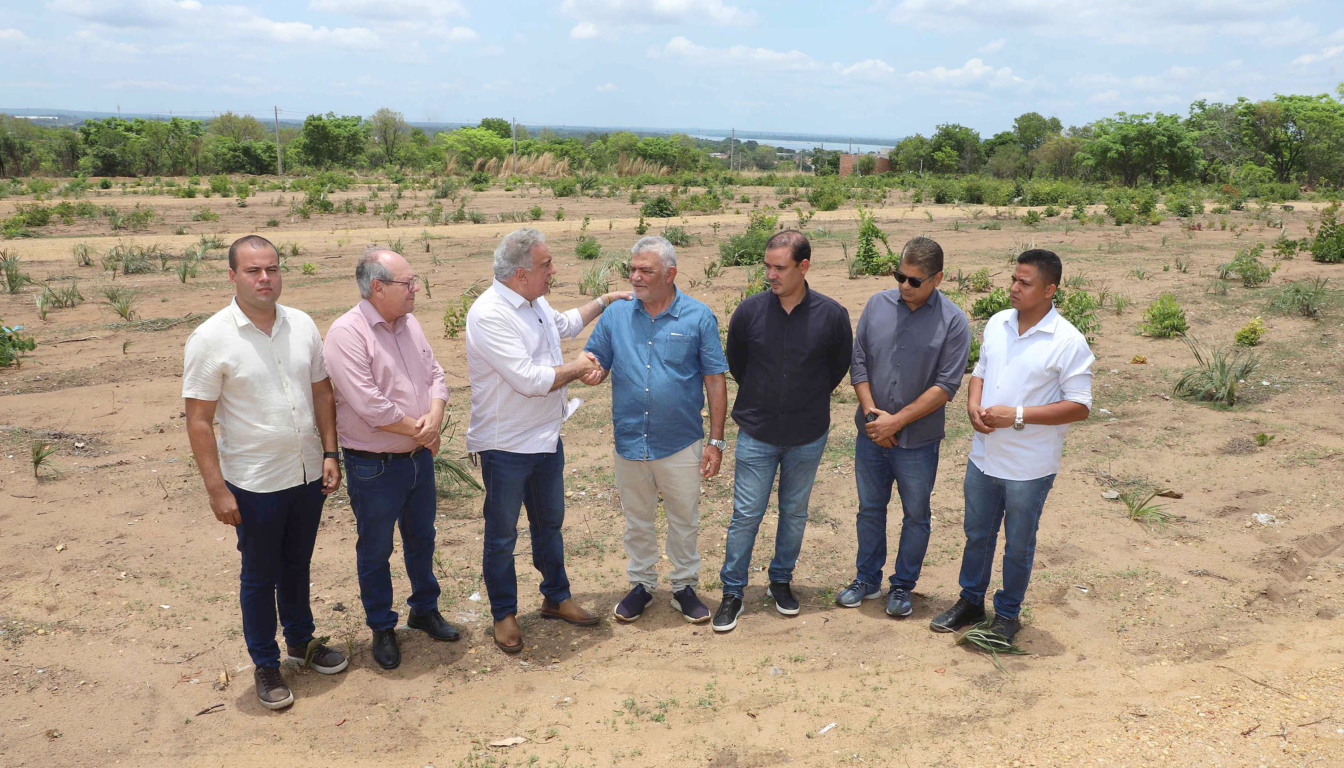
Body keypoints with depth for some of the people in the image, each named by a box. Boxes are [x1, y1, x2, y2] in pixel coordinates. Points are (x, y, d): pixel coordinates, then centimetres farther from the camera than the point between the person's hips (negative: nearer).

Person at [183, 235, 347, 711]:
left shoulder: (302, 326, -1)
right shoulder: (211, 339, -14)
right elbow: (199, 421, -13)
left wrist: (329, 453, 3)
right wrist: (217, 490, -15)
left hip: (308, 475, 4)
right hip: (255, 484, -4)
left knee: (297, 565, 22)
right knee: (261, 575, 12)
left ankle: (300, 640, 42)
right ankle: (265, 665, 29)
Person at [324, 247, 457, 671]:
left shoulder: (409, 324, 4)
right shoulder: (347, 332, -20)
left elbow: (435, 375, 5)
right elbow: (369, 405, -25)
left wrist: (435, 416, -15)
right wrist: (420, 429, -15)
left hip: (419, 456, 7)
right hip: (374, 467, -7)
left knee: (421, 538, 21)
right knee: (375, 551, 10)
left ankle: (424, 610, 40)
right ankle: (382, 628, 28)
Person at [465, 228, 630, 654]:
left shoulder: (535, 303, 4)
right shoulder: (489, 315, -25)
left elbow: (565, 323, 29)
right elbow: (530, 380, -28)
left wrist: (605, 300, 25)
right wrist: (577, 367, -14)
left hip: (546, 439, 9)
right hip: (505, 447, -8)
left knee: (549, 523, 22)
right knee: (502, 535, 9)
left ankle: (556, 598, 39)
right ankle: (504, 613, 27)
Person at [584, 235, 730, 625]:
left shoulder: (698, 317, -7)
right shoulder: (616, 315, 0)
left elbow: (716, 381, -5)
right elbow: (595, 366, 5)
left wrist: (716, 440, -6)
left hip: (681, 445, -2)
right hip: (630, 442, 2)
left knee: (684, 521, 13)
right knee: (637, 521, 17)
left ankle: (685, 586, 32)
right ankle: (641, 585, 36)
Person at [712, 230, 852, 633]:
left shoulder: (832, 315, -10)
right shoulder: (749, 310, -10)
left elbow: (840, 366, 8)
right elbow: (735, 363, 8)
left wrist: (810, 400, 11)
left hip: (807, 437, 1)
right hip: (756, 434, -1)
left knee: (795, 513, 15)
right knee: (746, 515, 3)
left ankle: (781, 581, 34)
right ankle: (732, 592, 17)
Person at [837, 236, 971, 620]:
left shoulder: (952, 321, -12)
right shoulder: (878, 304, -2)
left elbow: (945, 386, -14)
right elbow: (859, 362, 3)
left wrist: (897, 420, -17)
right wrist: (871, 411, -9)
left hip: (918, 440, -3)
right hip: (872, 433, 3)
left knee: (915, 516, 12)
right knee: (870, 509, 16)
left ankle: (903, 586, 30)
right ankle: (867, 579, 33)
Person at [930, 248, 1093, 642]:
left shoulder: (1068, 343, -16)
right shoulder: (997, 323, 2)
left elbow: (1079, 407, -16)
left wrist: (1018, 415, -22)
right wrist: (973, 405, -6)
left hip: (1028, 466, -5)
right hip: (984, 455, 5)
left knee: (1018, 546, 12)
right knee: (977, 534, 19)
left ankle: (1007, 614, 32)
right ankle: (970, 602, 38)